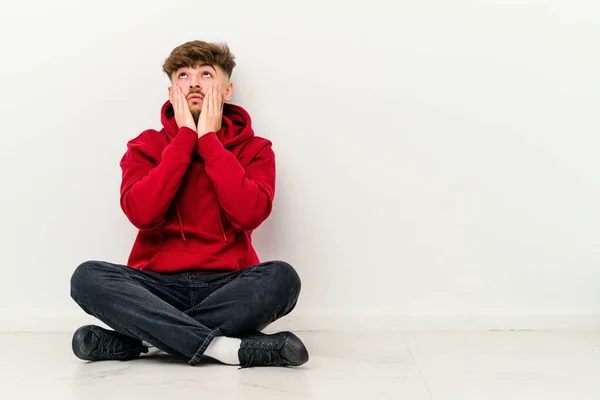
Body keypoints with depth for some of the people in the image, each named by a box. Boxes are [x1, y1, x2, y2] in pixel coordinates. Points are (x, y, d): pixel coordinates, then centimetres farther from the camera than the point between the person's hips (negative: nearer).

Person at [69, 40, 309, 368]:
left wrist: (209, 138, -8)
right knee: (87, 276, -26)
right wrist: (186, 136, -7)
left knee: (281, 277, -31)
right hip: (159, 286, 1)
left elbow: (249, 214, -13)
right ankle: (228, 347, -32)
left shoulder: (254, 149, 7)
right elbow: (141, 213, -11)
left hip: (227, 287, 0)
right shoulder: (146, 146, 9)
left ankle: (140, 337, -24)